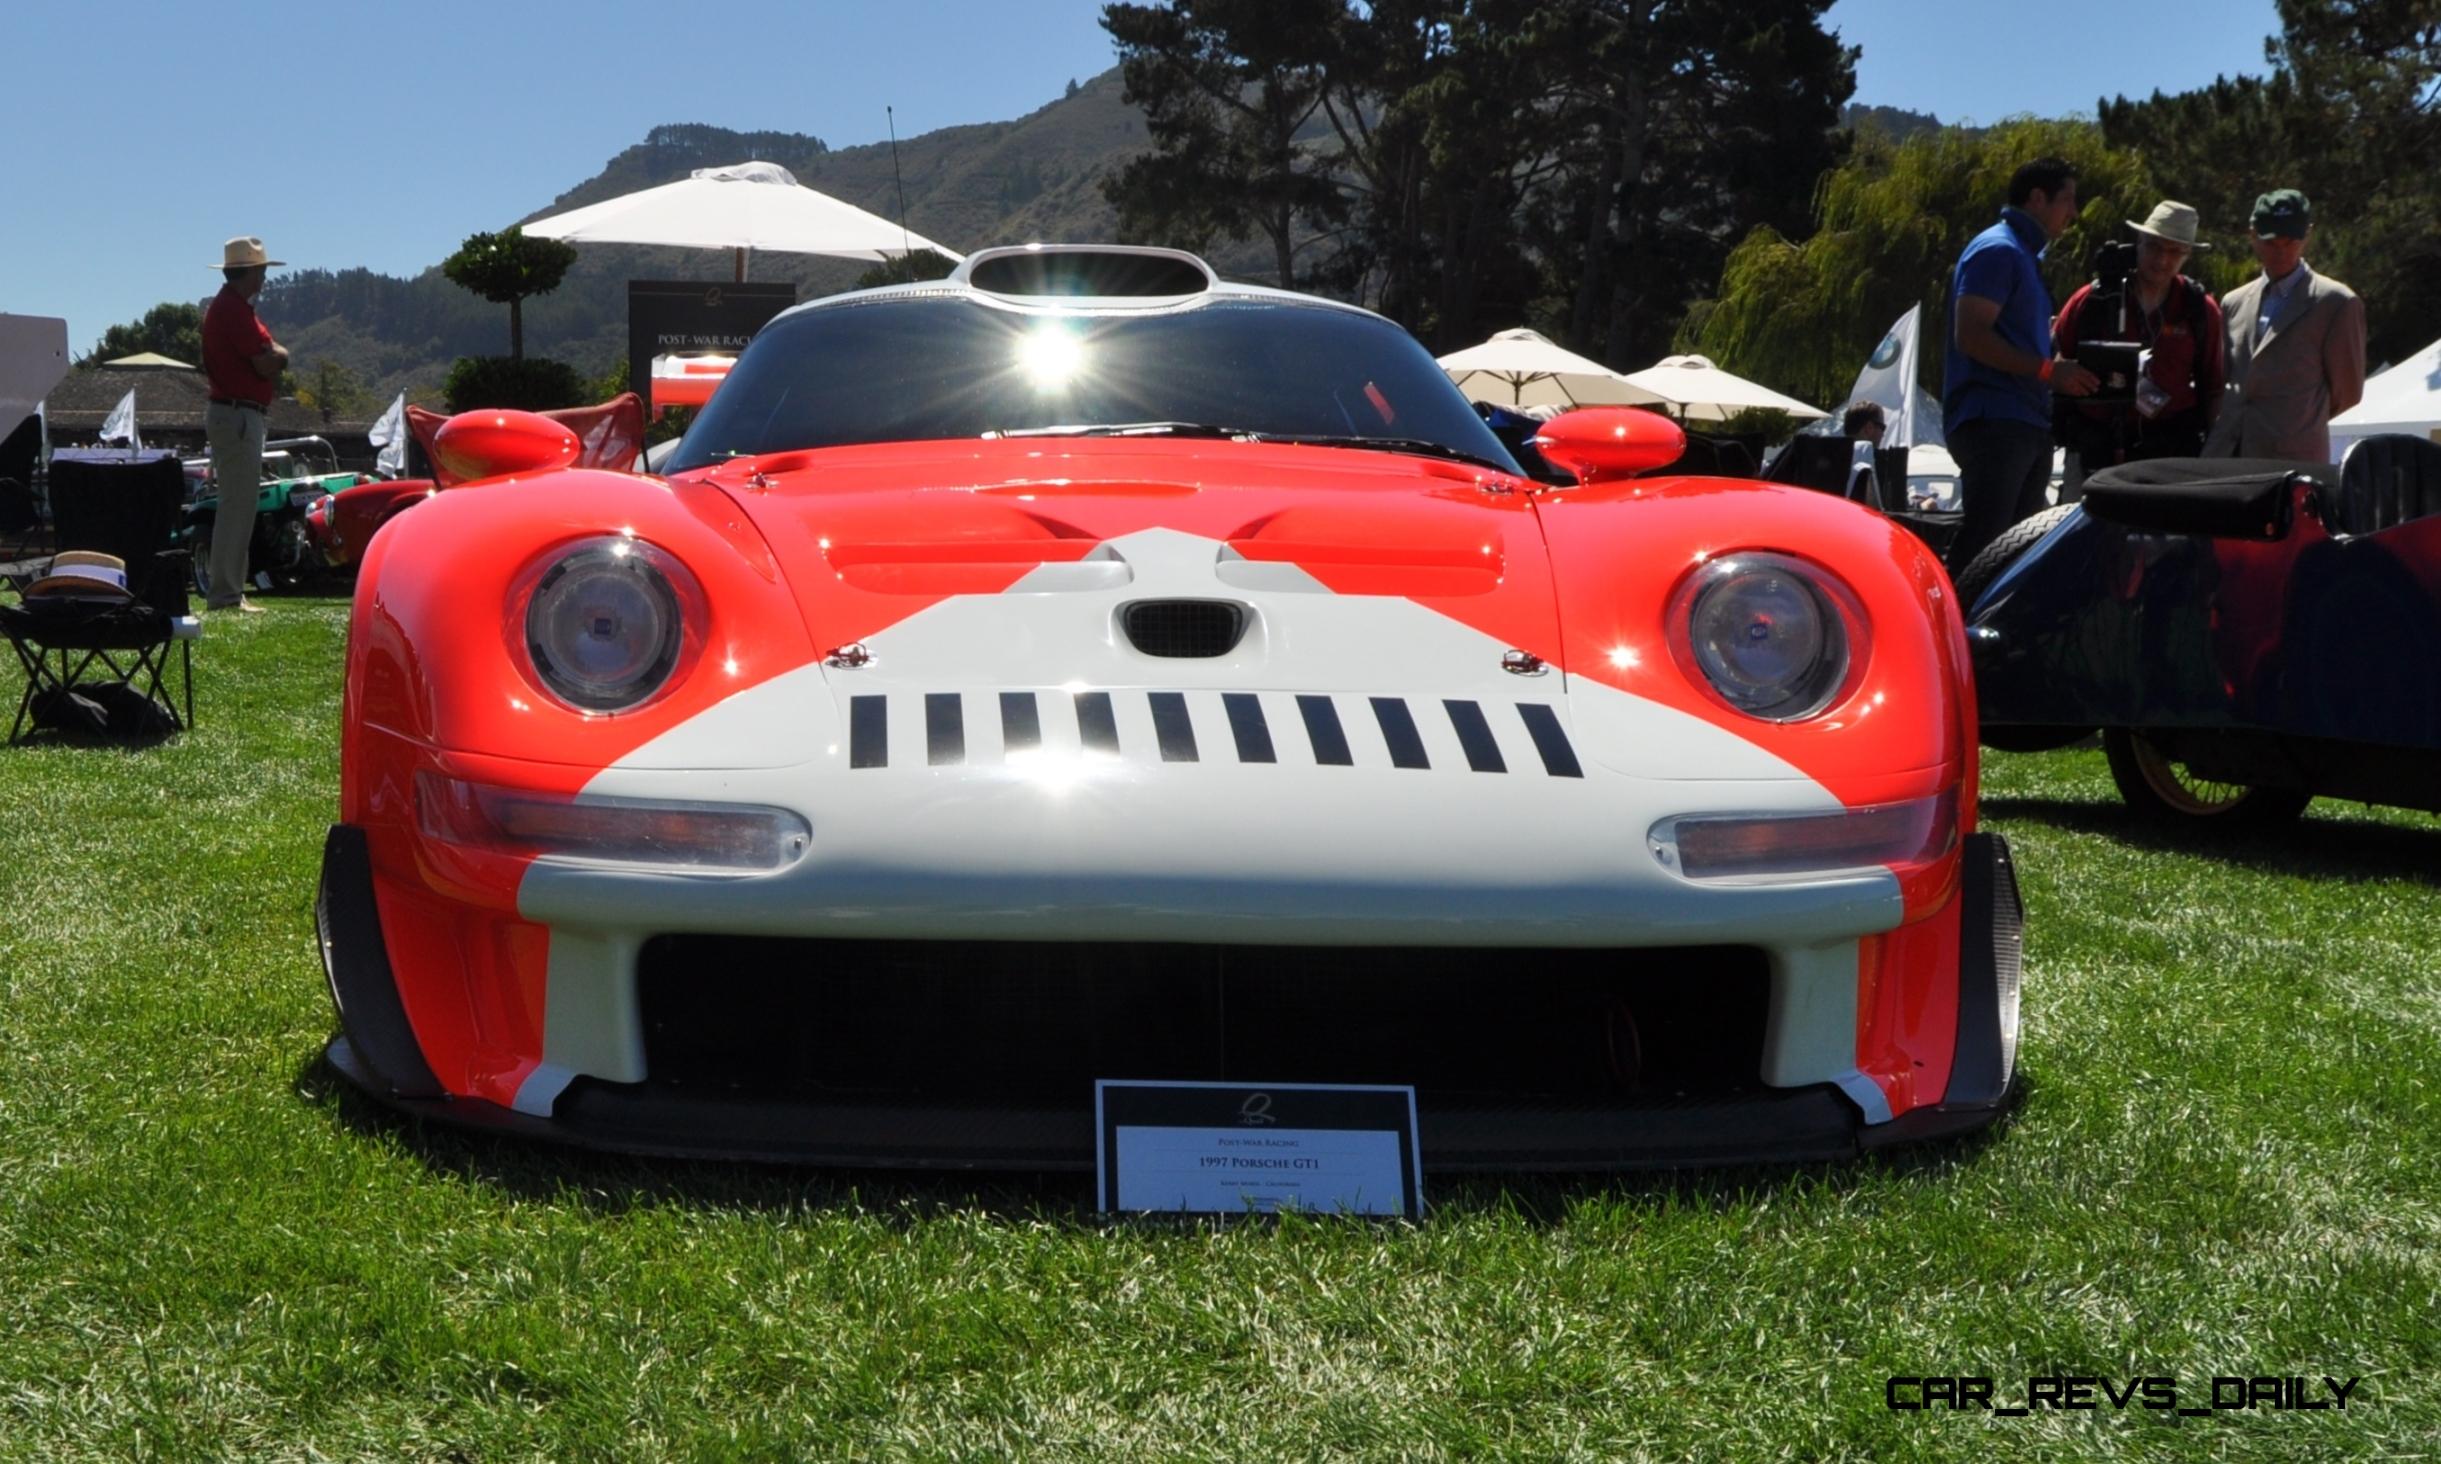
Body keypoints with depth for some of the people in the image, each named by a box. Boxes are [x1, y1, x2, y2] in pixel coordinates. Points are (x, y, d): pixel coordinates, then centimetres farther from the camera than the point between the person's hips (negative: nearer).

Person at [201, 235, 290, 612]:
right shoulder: (235, 310, -15)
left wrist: (271, 356, -3)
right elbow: (268, 365, -19)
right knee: (237, 507, -10)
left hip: (225, 412, 11)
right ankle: (225, 594, -9)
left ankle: (227, 591, 18)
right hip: (239, 415, -11)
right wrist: (278, 353, 1)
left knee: (235, 506, 14)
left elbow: (265, 362, 17)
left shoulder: (223, 306, 19)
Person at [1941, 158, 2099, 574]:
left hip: (2026, 423, 10)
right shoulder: (1997, 250, -8)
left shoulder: (2026, 254, 23)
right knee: (1982, 543, -15)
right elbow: (1971, 336, -18)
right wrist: (2047, 369, -18)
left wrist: (2060, 371, 15)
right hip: (1993, 421, -10)